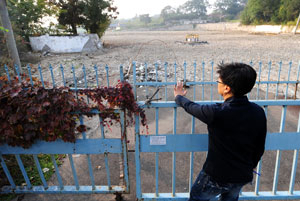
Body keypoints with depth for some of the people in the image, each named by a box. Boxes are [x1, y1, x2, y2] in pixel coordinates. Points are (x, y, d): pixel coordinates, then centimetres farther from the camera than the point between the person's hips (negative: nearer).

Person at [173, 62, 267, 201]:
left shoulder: (216, 113, -30)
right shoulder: (258, 112, -12)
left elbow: (190, 107, -10)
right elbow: (260, 148, 0)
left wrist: (179, 97, 12)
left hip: (217, 176, -4)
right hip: (243, 176, 5)